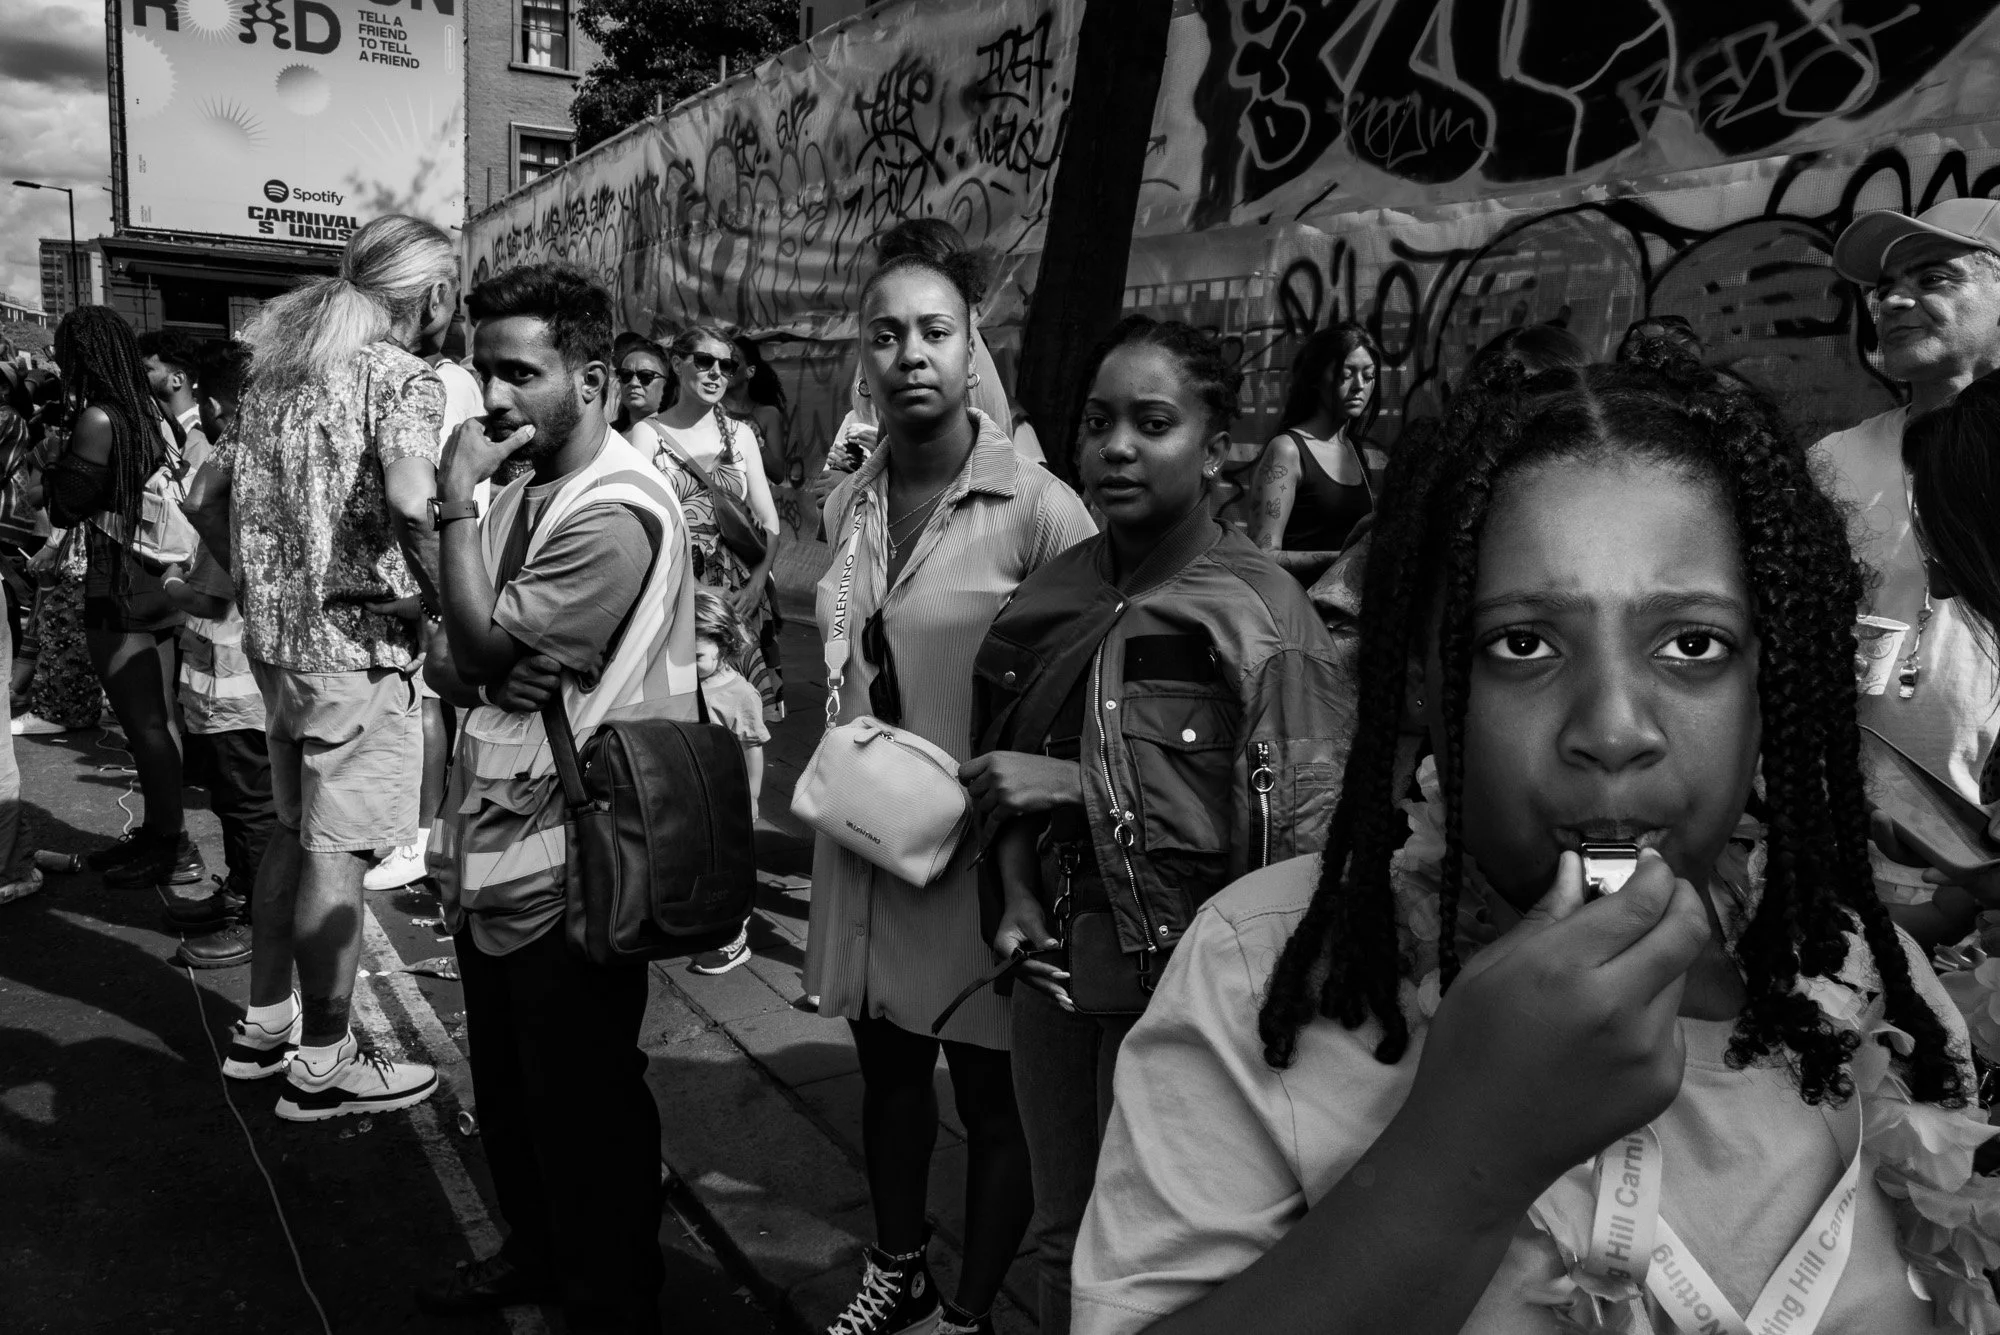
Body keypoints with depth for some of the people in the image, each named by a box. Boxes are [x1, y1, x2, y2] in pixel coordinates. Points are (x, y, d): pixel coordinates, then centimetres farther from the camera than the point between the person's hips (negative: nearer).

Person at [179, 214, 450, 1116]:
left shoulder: (276, 367, 13)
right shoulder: (400, 374, -11)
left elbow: (205, 497, 16)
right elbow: (412, 502, -28)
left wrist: (260, 584, 21)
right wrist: (447, 595, -14)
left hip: (276, 637, 8)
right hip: (357, 641, -8)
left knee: (292, 829, 19)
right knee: (336, 850, 0)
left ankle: (264, 1024, 30)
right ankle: (323, 1064, 11)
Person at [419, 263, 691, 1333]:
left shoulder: (616, 514, -20)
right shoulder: (523, 490, 9)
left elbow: (488, 644, -20)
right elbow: (451, 659, 15)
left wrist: (455, 502, -16)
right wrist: (461, 663, -8)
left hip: (564, 865, -9)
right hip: (492, 844, 9)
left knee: (582, 1107, 8)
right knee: (506, 1084, 24)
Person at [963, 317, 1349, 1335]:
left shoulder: (1259, 612, -15)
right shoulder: (1056, 595, 1)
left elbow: (1301, 831, -20)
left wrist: (1079, 786, -21)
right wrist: (1016, 892, -6)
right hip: (1056, 958, 5)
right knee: (1060, 1236, 21)